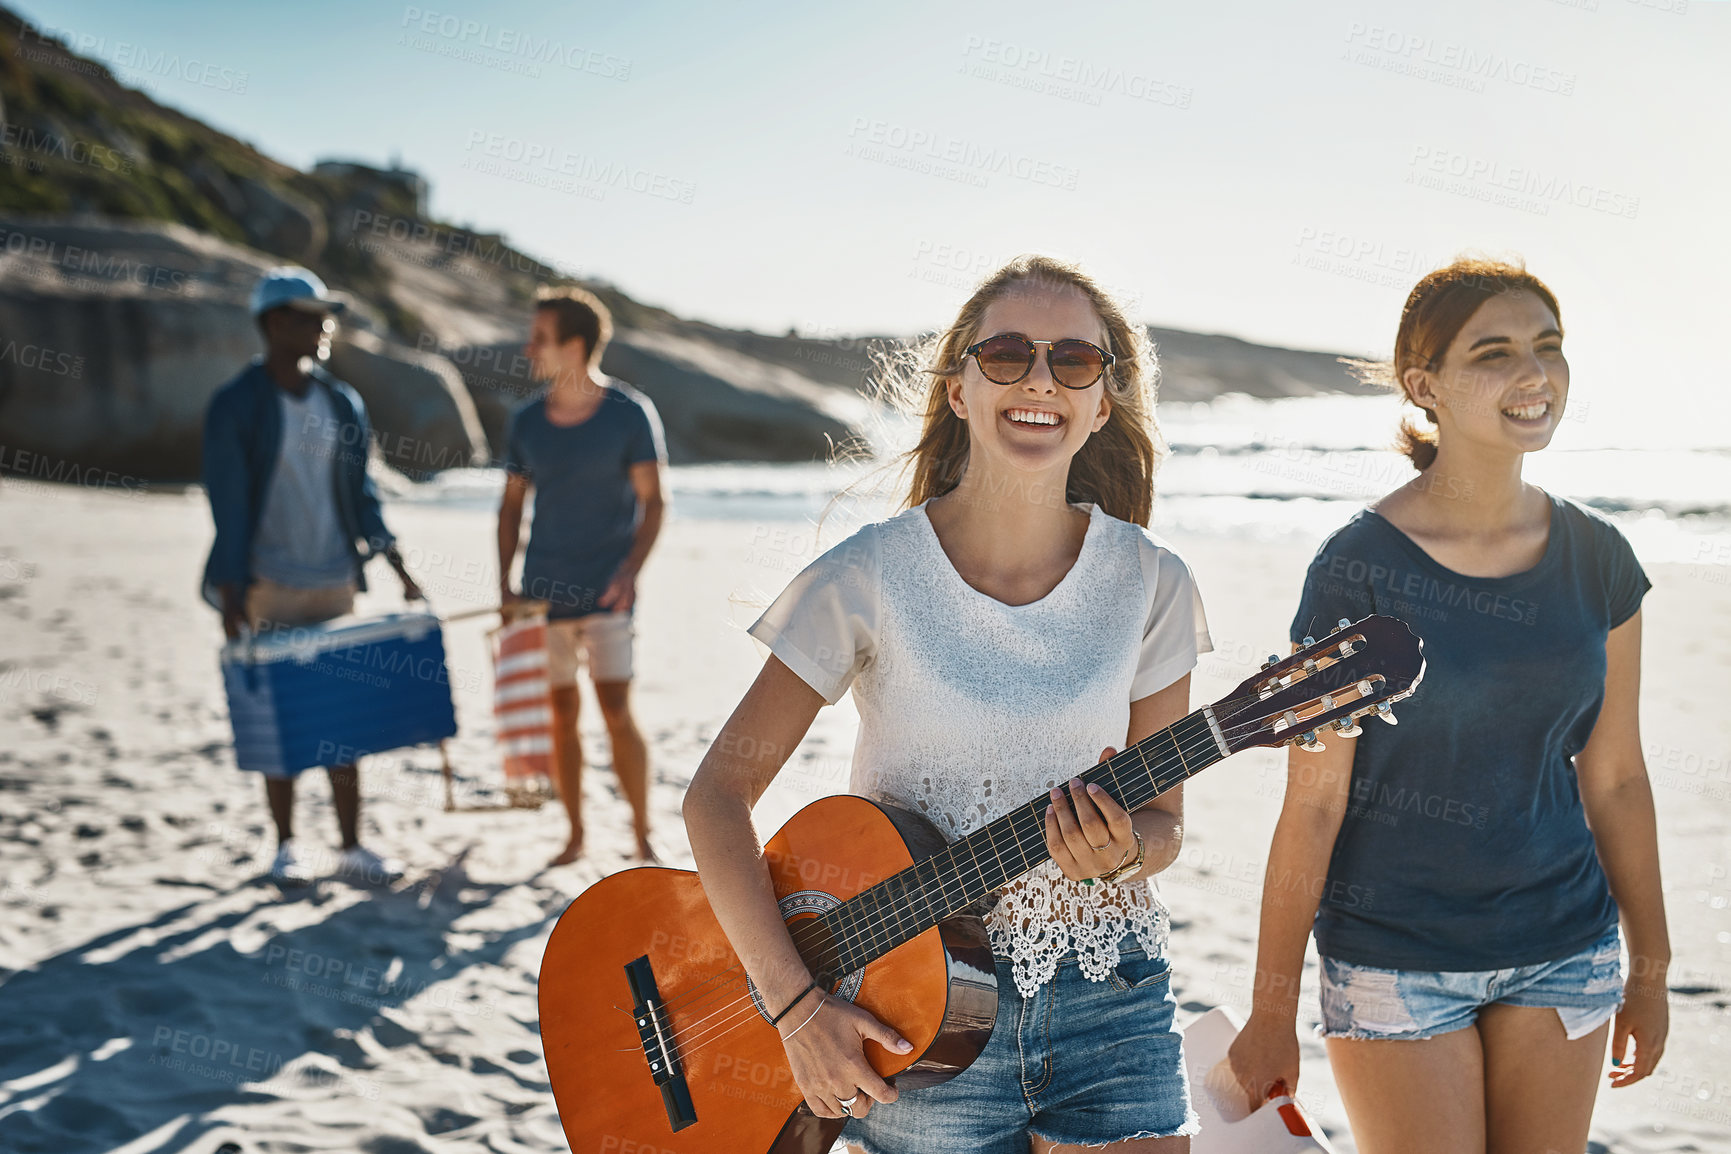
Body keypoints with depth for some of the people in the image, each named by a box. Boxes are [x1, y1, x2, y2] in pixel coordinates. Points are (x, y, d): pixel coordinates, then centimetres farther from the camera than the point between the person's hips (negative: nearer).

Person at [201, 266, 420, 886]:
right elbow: (228, 502, -9)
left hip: (334, 580, 4)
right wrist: (231, 595, -14)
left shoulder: (343, 404, 8)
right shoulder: (236, 406, -5)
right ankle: (285, 846, 18)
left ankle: (352, 846, 13)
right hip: (267, 584, -4)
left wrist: (398, 566, 5)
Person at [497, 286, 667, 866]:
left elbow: (652, 501, -4)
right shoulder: (526, 422, 5)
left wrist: (632, 570, -16)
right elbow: (512, 504, 12)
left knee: (617, 712, -8)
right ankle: (574, 834, 20)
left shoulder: (630, 413, -6)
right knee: (561, 715, 7)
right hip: (543, 590, 4)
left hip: (605, 591, -3)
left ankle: (643, 837, 5)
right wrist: (504, 583, 4)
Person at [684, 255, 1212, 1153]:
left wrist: (1123, 851, -18)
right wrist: (796, 1004, -16)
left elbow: (1163, 821, 5)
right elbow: (717, 794, -10)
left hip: (1108, 1002, 2)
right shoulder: (870, 576, -11)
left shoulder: (1148, 584, -3)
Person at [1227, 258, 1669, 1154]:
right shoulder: (1358, 569, -15)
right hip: (1393, 956, -4)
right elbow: (1313, 804, -13)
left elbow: (1614, 777, 8)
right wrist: (1271, 1015, -9)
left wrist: (1650, 968, 14)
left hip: (1563, 948, 5)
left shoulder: (1595, 558, 0)